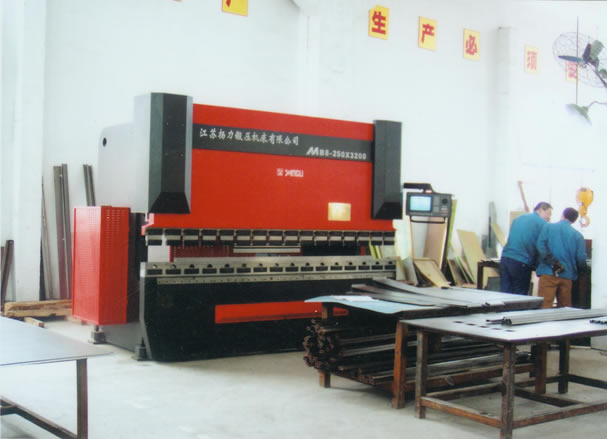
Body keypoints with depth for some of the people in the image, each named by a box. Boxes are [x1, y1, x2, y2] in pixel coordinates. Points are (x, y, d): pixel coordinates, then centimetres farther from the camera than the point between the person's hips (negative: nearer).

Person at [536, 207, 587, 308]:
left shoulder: (548, 227, 6)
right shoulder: (578, 235, 7)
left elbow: (541, 245, -10)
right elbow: (581, 258, 1)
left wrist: (552, 263, -11)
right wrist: (576, 271, 19)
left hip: (548, 273, -2)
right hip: (567, 276, 2)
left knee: (544, 306, -7)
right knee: (564, 308, 12)